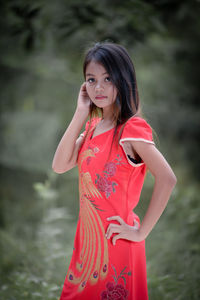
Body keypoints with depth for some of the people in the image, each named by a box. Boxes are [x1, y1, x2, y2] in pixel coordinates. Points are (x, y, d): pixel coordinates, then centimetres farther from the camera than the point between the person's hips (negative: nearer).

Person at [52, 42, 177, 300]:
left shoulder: (131, 128, -17)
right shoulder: (93, 126, 7)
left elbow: (166, 179, -26)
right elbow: (60, 165, -3)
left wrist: (141, 232, -20)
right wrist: (80, 113, -6)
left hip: (115, 240, -7)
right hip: (87, 236, 7)